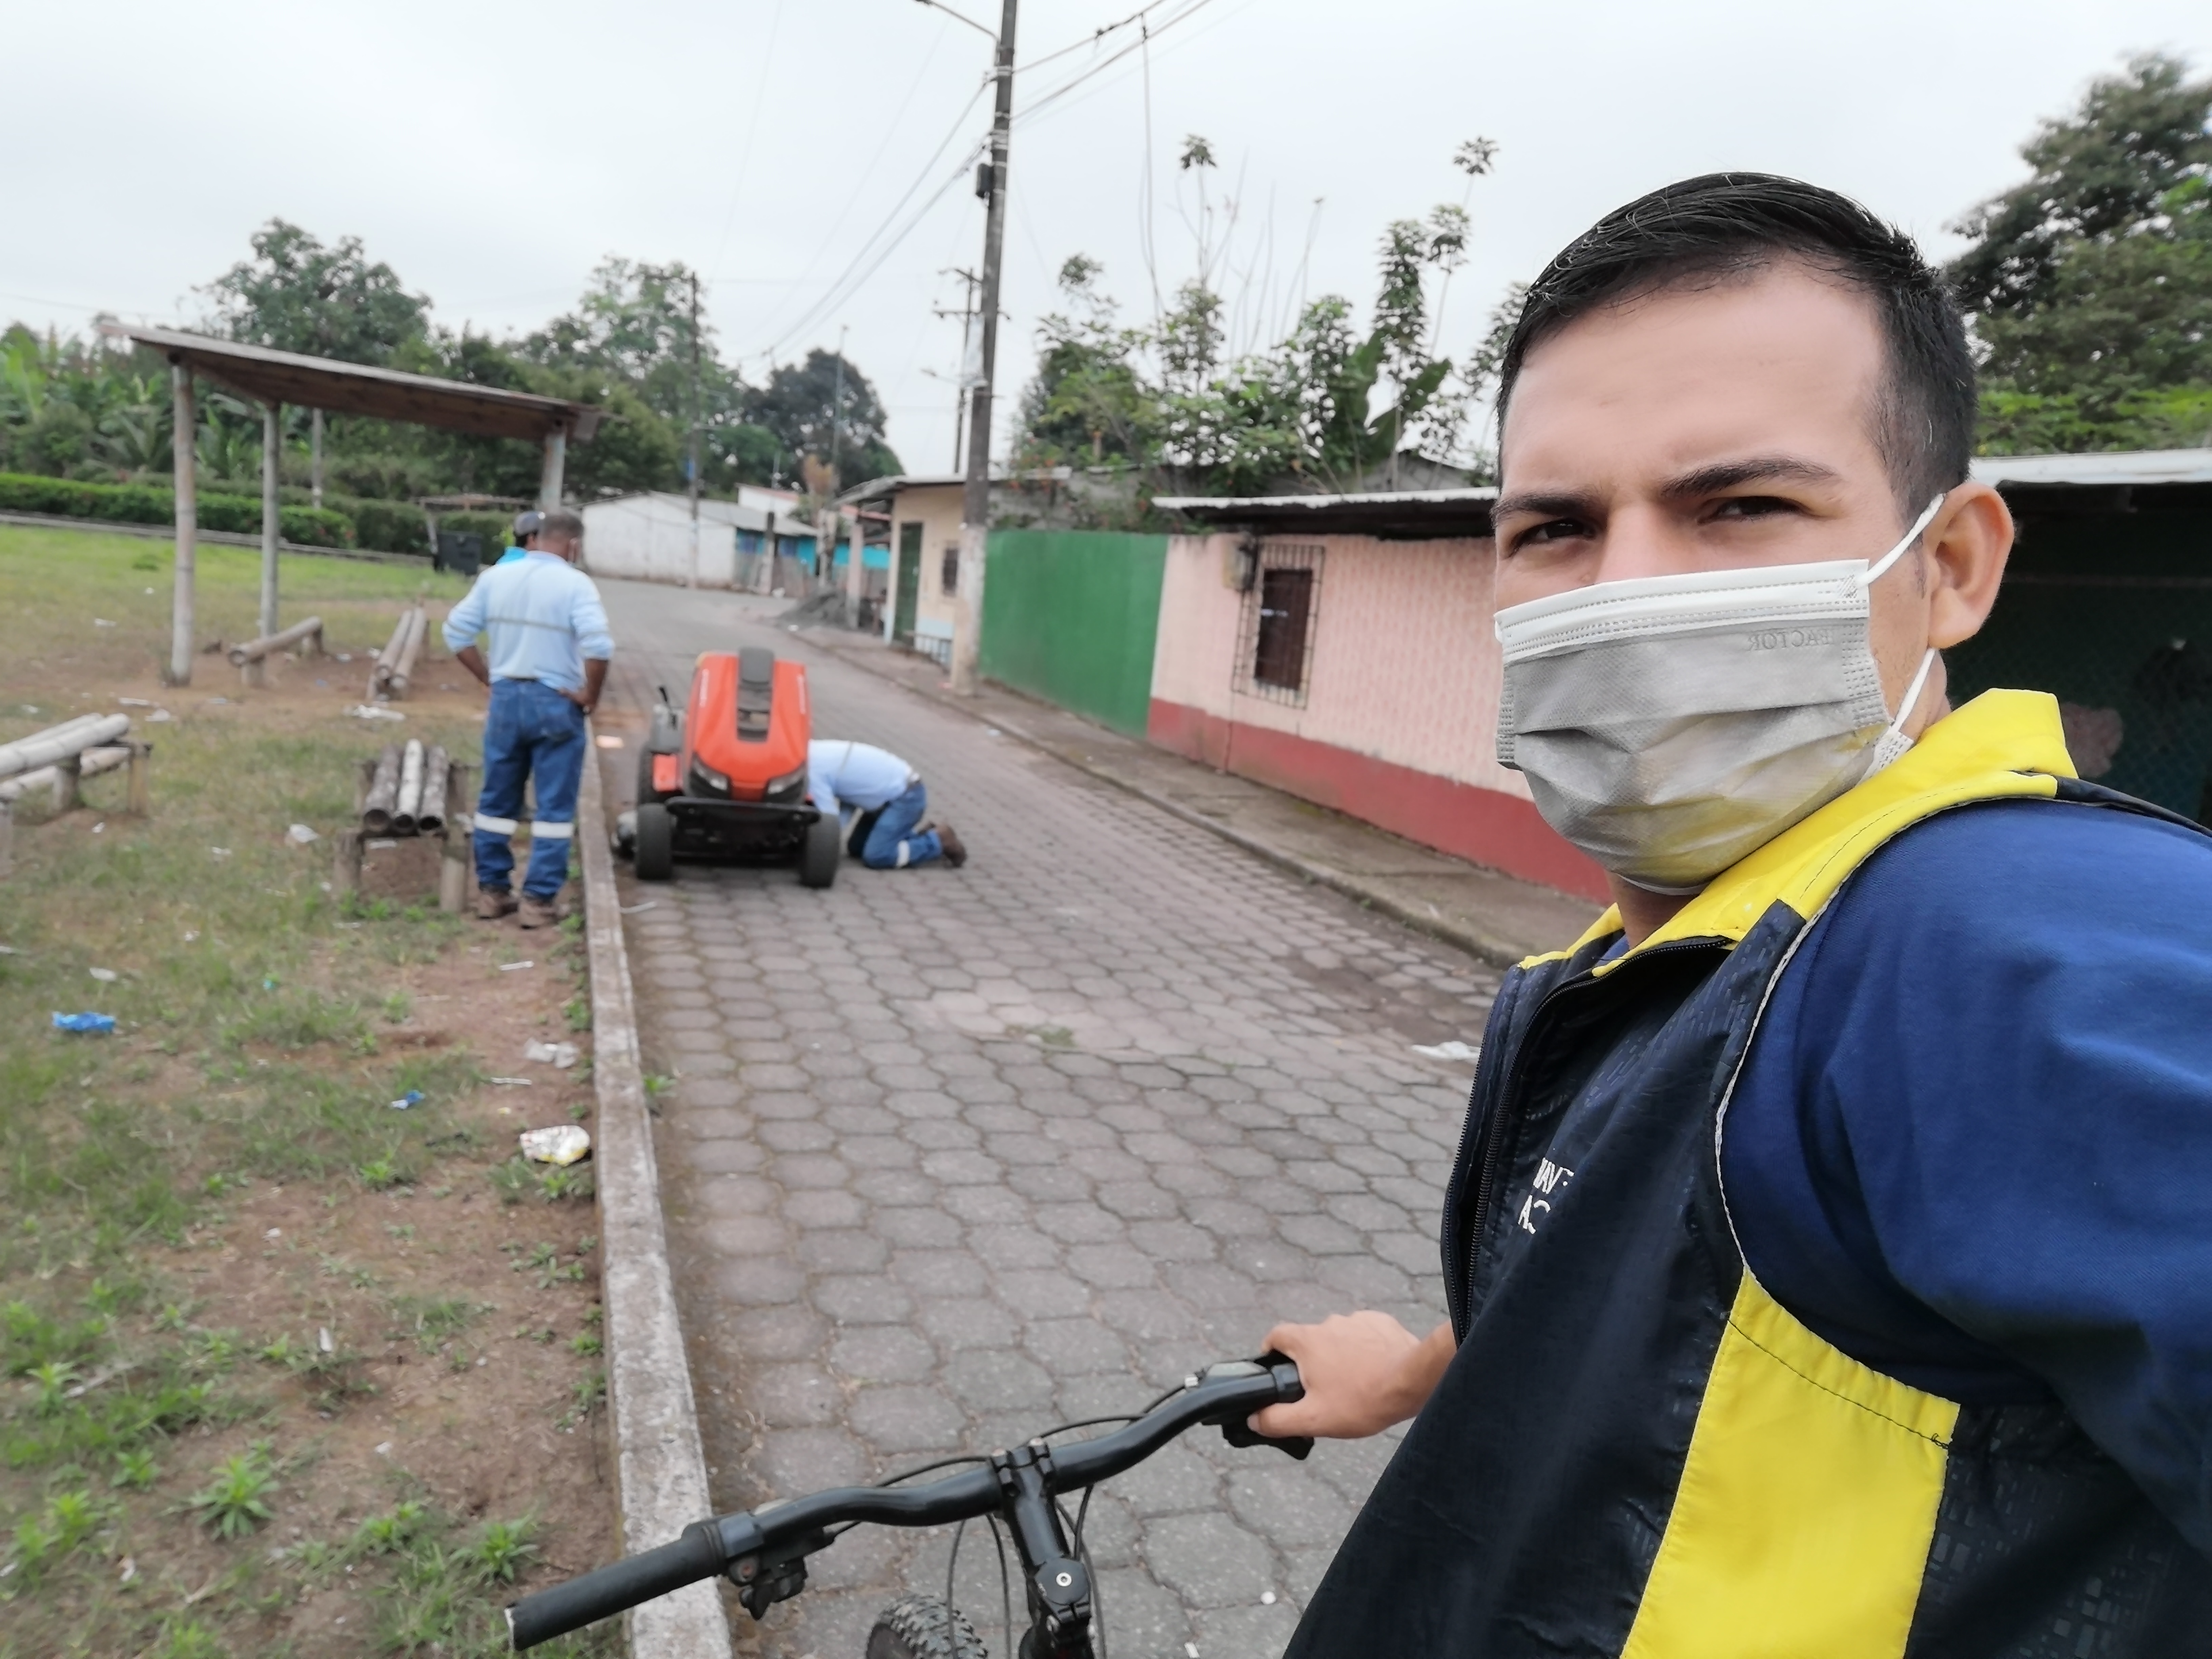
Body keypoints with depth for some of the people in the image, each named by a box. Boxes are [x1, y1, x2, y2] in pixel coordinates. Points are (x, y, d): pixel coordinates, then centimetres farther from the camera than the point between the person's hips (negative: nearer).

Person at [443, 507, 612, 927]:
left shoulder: (496, 576, 6)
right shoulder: (575, 584, -11)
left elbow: (457, 632, 6)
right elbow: (599, 646, -25)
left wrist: (489, 678, 11)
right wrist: (590, 695, -11)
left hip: (506, 699, 5)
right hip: (556, 704, -5)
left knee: (497, 800, 15)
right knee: (554, 807, 3)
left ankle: (492, 891, 22)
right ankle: (540, 900, 5)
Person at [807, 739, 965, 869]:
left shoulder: (812, 769, -22)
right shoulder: (815, 753, 7)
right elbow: (844, 799, 11)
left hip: (907, 797, -10)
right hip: (896, 791, 10)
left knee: (875, 856, -15)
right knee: (857, 847, 13)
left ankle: (940, 841, -3)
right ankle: (923, 834, 18)